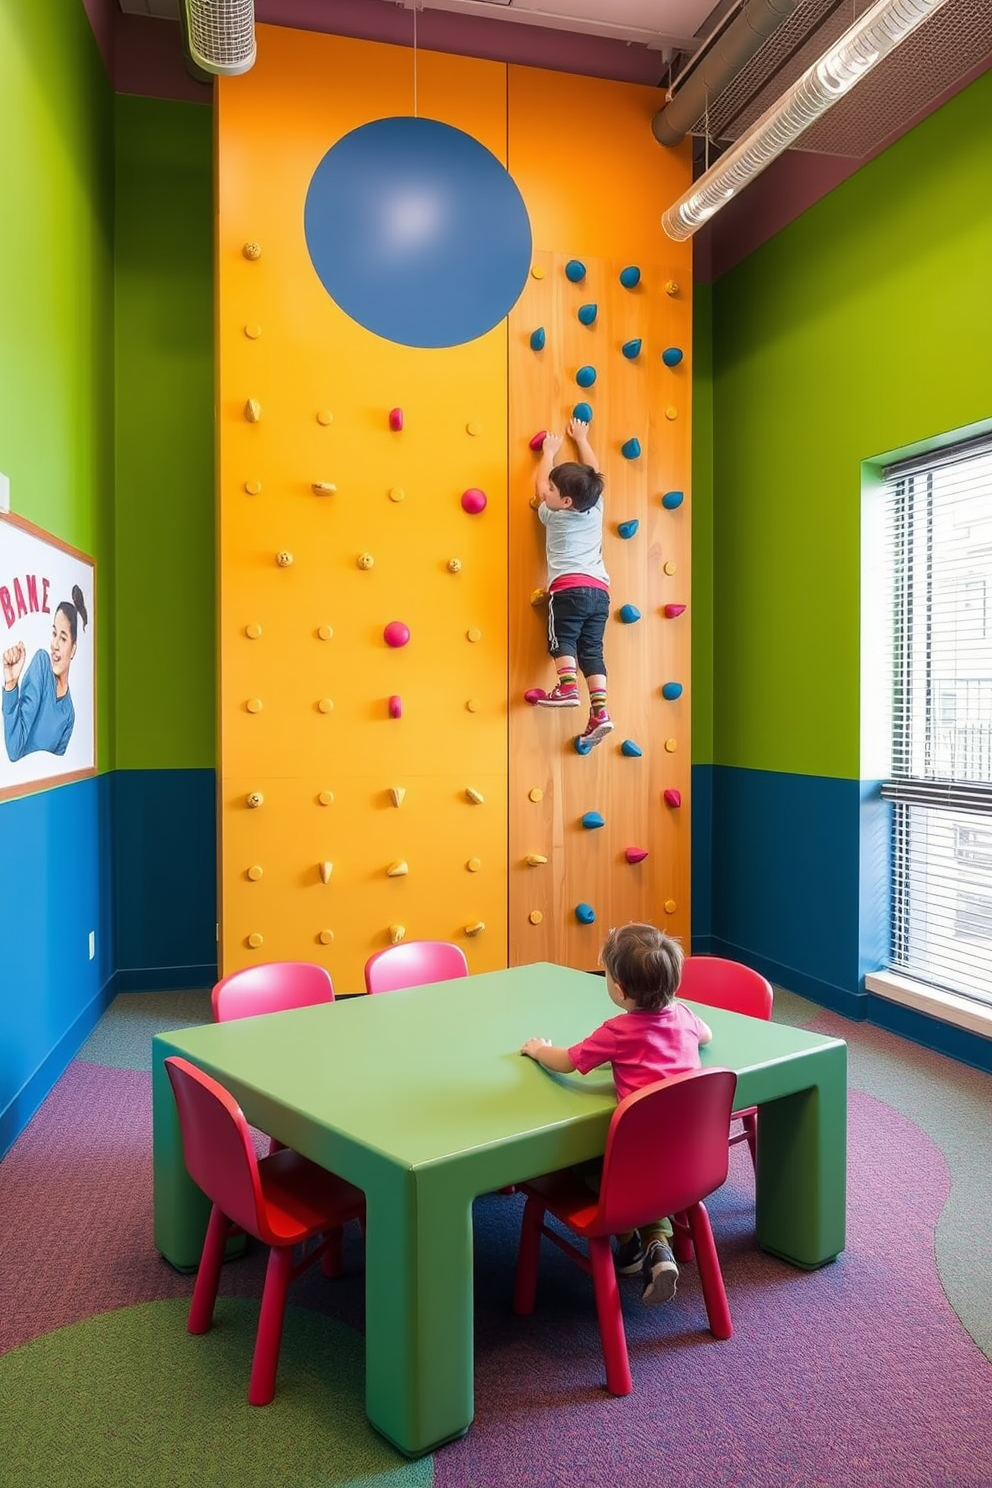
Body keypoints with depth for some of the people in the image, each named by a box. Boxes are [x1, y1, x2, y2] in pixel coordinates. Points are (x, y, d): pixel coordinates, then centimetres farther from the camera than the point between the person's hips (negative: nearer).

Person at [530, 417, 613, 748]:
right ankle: (600, 711, -6)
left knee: (562, 639, 3)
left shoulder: (554, 516, 6)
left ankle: (567, 687, -21)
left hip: (568, 588, -5)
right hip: (599, 590, 5)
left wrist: (549, 452, 37)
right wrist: (581, 439, 43)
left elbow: (538, 486, 24)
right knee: (592, 649, 4)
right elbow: (593, 473, 31)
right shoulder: (596, 509, 14)